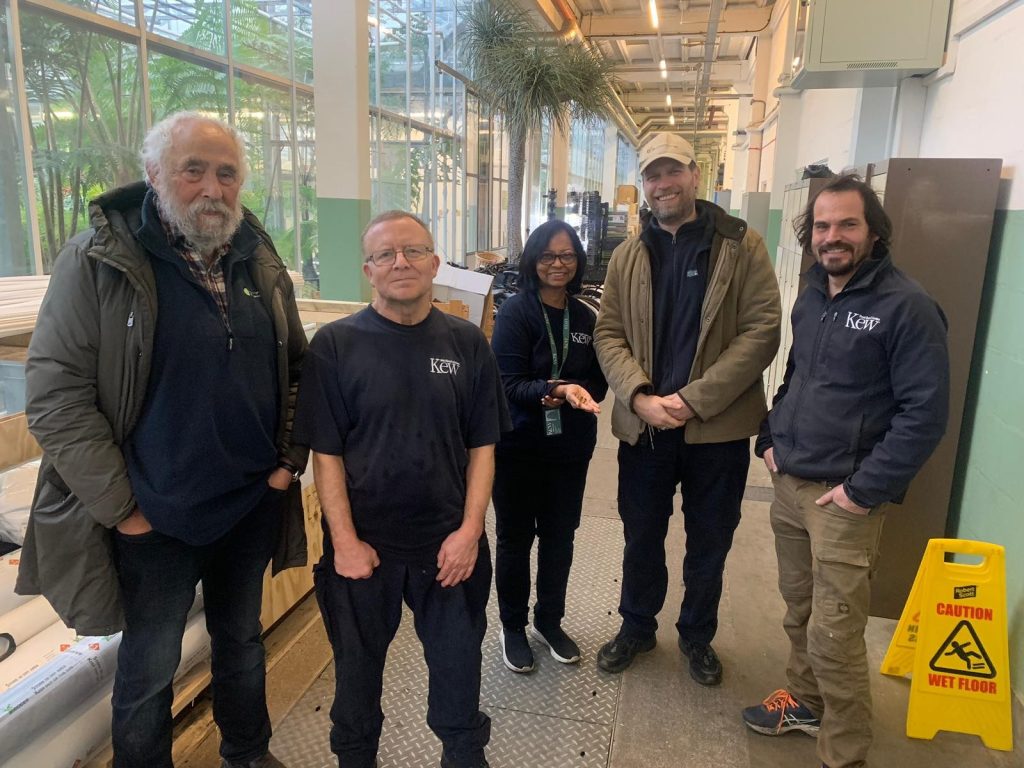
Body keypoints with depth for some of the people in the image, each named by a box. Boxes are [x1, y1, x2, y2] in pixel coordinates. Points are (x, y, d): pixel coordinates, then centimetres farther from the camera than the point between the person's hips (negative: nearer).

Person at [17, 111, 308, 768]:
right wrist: (119, 507, -14)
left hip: (255, 505, 5)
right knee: (150, 669, 15)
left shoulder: (260, 262, 2)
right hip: (154, 518, -4)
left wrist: (289, 458, 1)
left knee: (243, 640, 24)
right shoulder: (98, 260, -12)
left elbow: (296, 364, 10)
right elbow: (55, 394, -14)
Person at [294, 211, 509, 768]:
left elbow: (482, 445, 0)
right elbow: (325, 453, -7)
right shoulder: (335, 345, -7)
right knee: (358, 665, 19)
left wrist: (470, 530, -8)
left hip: (451, 545, 1)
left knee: (458, 664, 17)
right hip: (363, 545, -1)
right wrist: (345, 542, -11)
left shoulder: (466, 343, -2)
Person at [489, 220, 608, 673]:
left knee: (560, 536, 15)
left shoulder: (585, 318, 2)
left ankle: (549, 621, 36)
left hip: (570, 448, 4)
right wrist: (556, 390, -34)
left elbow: (597, 384, 5)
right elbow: (509, 384, -18)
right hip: (519, 447, -4)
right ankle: (512, 627, 30)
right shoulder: (515, 313, -12)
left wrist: (568, 396, -16)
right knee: (515, 538, 10)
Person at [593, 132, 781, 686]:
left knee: (709, 542, 15)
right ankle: (636, 627, 40)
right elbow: (608, 334, 1)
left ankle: (697, 636, 39)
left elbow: (762, 332, -11)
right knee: (641, 537, 17)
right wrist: (640, 397, -15)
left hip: (718, 426, -2)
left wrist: (695, 399, -18)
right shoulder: (628, 256, 6)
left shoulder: (741, 246, -4)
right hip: (643, 425, 2)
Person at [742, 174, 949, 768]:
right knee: (799, 611, 19)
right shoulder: (812, 297, 11)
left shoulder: (906, 306, -12)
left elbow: (926, 412, -15)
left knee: (834, 636, -2)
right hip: (789, 483, 7)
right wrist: (771, 439, 10)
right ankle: (806, 700, 40)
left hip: (846, 497, -7)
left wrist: (865, 489, -16)